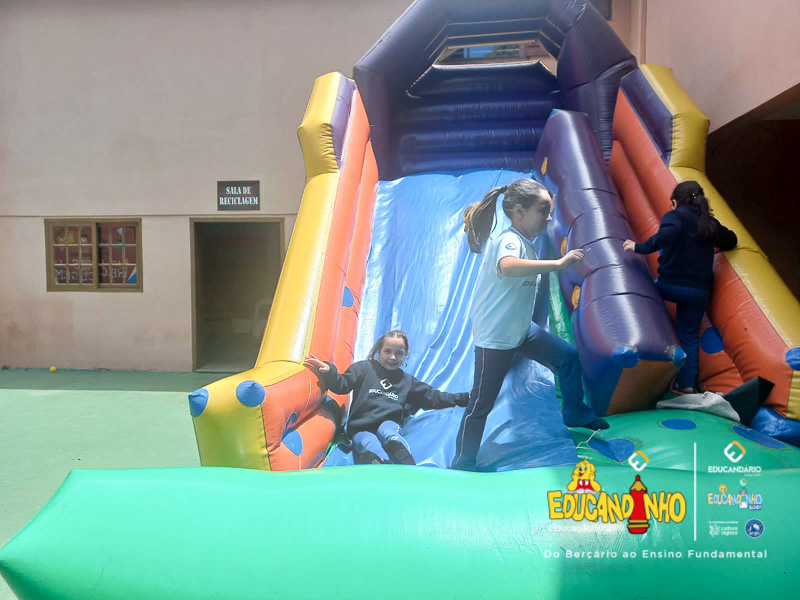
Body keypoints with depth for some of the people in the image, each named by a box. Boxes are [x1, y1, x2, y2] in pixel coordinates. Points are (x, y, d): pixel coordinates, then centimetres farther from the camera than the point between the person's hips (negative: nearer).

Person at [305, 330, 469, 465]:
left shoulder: (407, 380, 25)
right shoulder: (364, 368, 15)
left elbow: (432, 397, 29)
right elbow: (342, 385, 3)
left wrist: (464, 398, 25)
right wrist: (329, 372, -18)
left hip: (389, 424, 1)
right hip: (361, 428, -1)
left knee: (388, 432, -36)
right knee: (370, 445, -36)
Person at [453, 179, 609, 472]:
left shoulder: (526, 244, 5)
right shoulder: (509, 241, -25)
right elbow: (508, 267, -50)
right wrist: (558, 263, -48)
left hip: (522, 330, 9)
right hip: (495, 338, -9)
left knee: (569, 357, 14)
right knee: (482, 403, 2)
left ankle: (575, 414, 37)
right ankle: (462, 464, 18)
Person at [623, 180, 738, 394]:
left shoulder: (675, 215, -3)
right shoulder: (711, 223, 14)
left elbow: (669, 233, -26)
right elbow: (731, 240, 30)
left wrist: (640, 247, -23)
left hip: (670, 285, -5)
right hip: (699, 291, 5)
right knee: (689, 334, 14)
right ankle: (687, 383, 9)